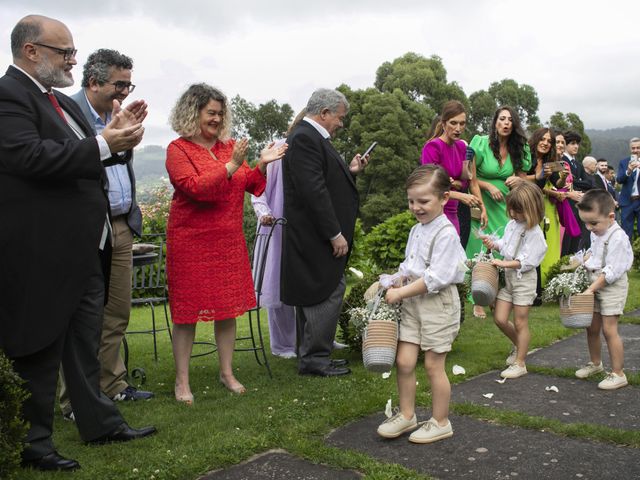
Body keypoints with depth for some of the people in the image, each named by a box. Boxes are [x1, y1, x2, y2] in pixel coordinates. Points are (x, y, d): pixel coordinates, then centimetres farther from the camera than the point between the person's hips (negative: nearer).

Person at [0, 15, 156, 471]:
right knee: (39, 348, 3)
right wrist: (104, 144, -24)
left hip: (81, 247, 9)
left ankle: (98, 421, 32)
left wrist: (116, 135, 2)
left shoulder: (64, 102, 14)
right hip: (41, 251, -9)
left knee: (85, 340, 18)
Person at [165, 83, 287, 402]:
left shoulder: (229, 146, 11)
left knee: (228, 307, 10)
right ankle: (182, 381, 11)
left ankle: (227, 373, 23)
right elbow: (195, 188, -17)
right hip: (191, 242, -5)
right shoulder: (178, 149, -5)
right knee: (187, 311, 1)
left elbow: (250, 186, 12)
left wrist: (262, 164, -5)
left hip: (229, 241, 5)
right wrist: (231, 166, -22)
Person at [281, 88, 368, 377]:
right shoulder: (304, 138, -16)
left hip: (319, 236, 11)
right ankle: (315, 359, 5)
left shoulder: (310, 137, 17)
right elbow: (313, 190, -23)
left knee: (314, 296, 14)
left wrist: (350, 171, 10)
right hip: (316, 236, -11)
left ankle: (311, 357, 23)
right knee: (327, 293, -5)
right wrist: (335, 234, -22)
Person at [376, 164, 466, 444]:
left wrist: (400, 293, -18)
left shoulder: (446, 233, -16)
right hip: (413, 302, 7)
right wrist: (391, 282, 1)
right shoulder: (416, 230, 11)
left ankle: (440, 423, 19)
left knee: (433, 365, 3)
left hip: (438, 303, -7)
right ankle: (406, 415, 21)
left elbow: (435, 277, -21)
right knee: (403, 361, 5)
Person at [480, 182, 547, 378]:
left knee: (520, 322, 3)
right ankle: (518, 345, 34)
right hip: (507, 276, 7)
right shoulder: (512, 225, 6)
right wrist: (493, 243, 0)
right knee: (500, 318, 7)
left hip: (524, 279, -7)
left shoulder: (534, 233, -16)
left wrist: (504, 263, -23)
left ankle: (519, 363, 14)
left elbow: (526, 262, -20)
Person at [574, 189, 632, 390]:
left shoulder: (617, 238, -21)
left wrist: (591, 289, -21)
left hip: (612, 286, -8)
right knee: (592, 327, 14)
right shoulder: (596, 233, 6)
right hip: (595, 283, 8)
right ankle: (595, 363, 34)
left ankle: (618, 374, 2)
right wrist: (582, 261, 6)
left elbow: (611, 272, -22)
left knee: (609, 329, -8)